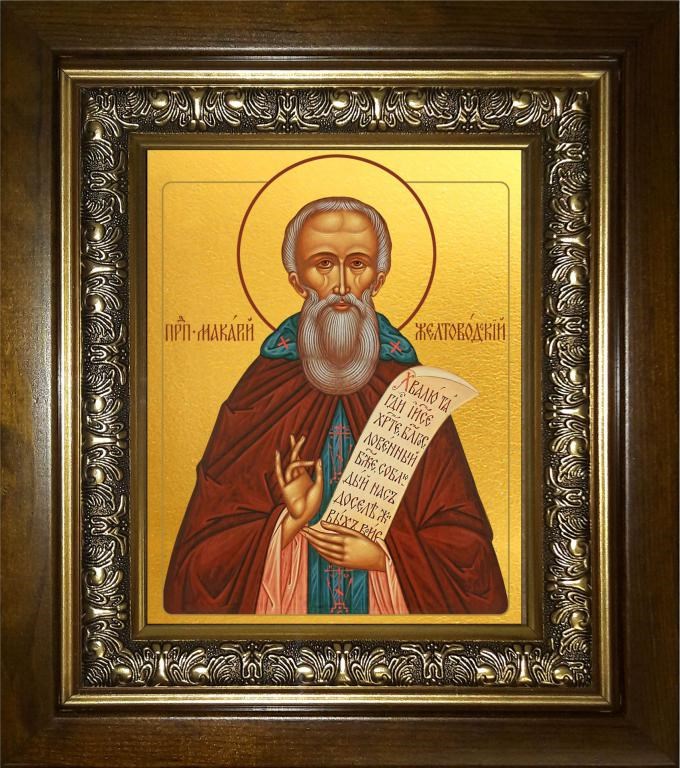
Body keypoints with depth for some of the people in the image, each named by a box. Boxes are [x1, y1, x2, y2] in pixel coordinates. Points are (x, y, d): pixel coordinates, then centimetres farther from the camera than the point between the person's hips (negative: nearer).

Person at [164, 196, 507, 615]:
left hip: (392, 604, 1)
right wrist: (290, 522, -22)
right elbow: (204, 560, -9)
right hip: (286, 604, 0)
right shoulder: (258, 397, -10)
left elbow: (467, 549, -6)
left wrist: (384, 556, -17)